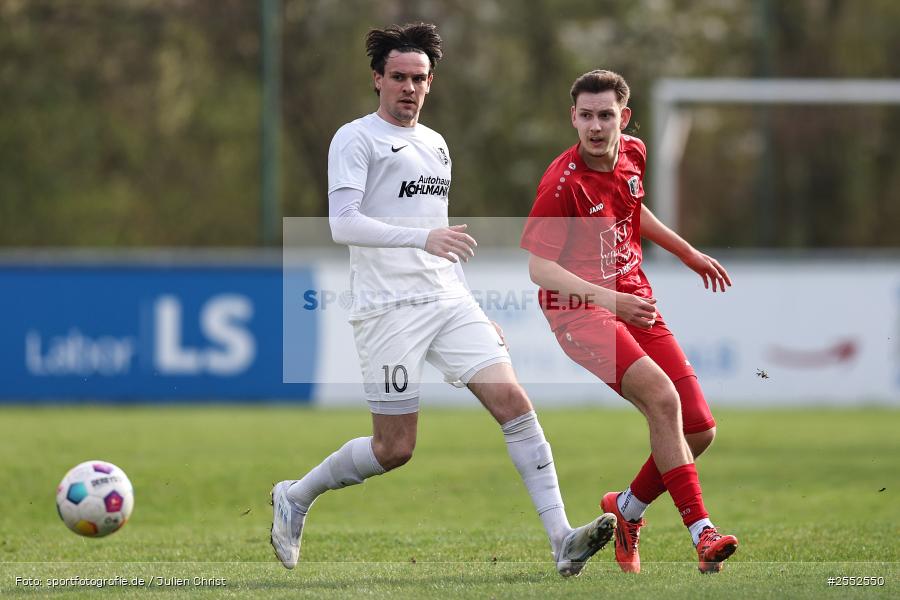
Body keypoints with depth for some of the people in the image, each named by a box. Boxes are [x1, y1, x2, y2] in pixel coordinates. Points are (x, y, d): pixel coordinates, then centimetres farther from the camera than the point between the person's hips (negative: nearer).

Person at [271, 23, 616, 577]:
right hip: (388, 310, -6)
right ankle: (295, 498, 21)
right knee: (395, 449, -4)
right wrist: (423, 237, -28)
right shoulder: (356, 139, -4)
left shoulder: (436, 144, 20)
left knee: (513, 401, -11)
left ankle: (562, 540, -16)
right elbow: (343, 224, -17)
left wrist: (477, 313, 23)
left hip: (449, 302, 6)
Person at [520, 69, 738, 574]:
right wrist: (606, 298, -32)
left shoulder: (633, 154, 4)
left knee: (700, 430, 0)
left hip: (634, 301, 7)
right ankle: (702, 531, -27)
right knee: (662, 397, -29)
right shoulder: (563, 182, -17)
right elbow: (538, 267, -21)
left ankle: (629, 508, 25)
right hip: (579, 309, -7)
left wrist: (689, 254, 32)